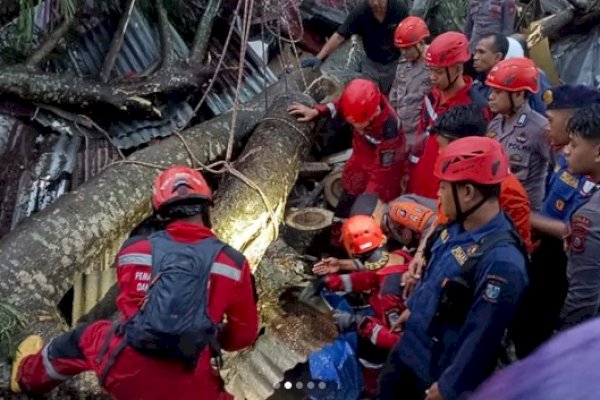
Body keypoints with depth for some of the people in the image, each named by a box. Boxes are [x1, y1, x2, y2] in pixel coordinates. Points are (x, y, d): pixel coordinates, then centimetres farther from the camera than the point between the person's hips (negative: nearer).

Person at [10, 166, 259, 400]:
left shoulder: (133, 250, 4)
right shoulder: (232, 263, -2)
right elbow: (245, 333, 9)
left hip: (124, 373, 3)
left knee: (84, 338, 33)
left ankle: (28, 375, 58)